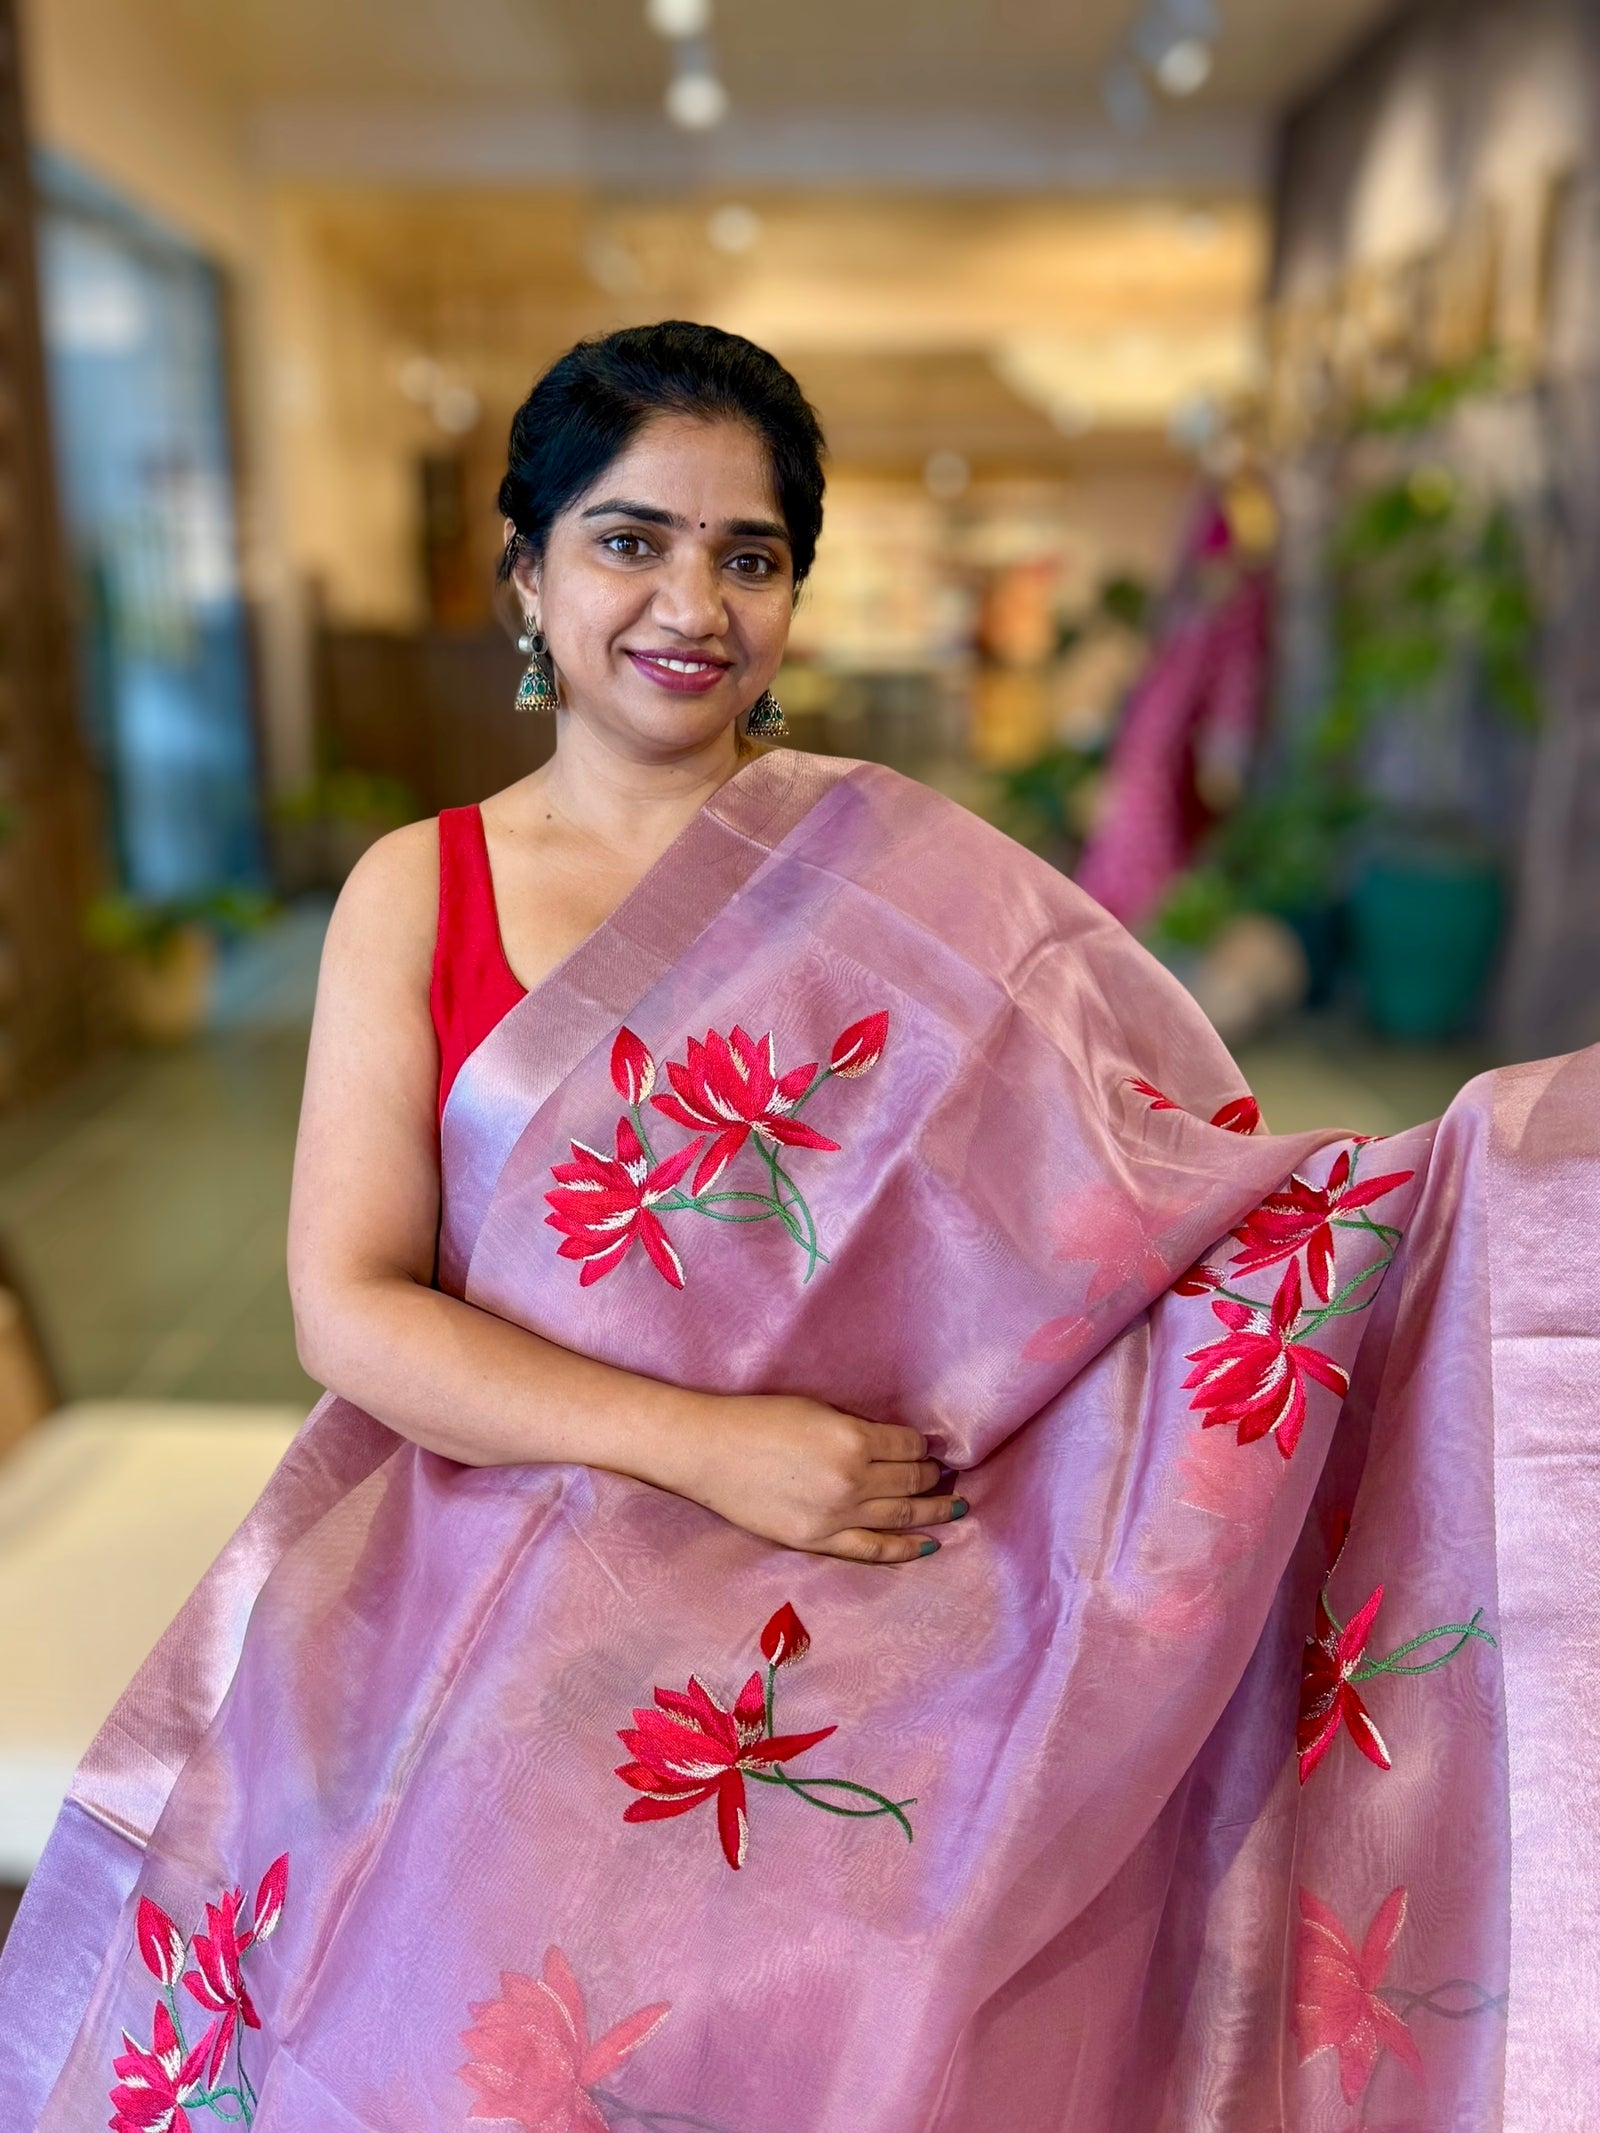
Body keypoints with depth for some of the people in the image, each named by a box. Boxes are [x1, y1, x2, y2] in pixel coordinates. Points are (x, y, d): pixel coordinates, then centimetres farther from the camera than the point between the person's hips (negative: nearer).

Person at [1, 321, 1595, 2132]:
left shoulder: (905, 878, -1)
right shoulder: (415, 894, 1)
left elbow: (1192, 1185, -1)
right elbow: (351, 1307, -5)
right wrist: (703, 1443, -15)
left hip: (867, 1627, 0)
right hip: (516, 1625, 1)